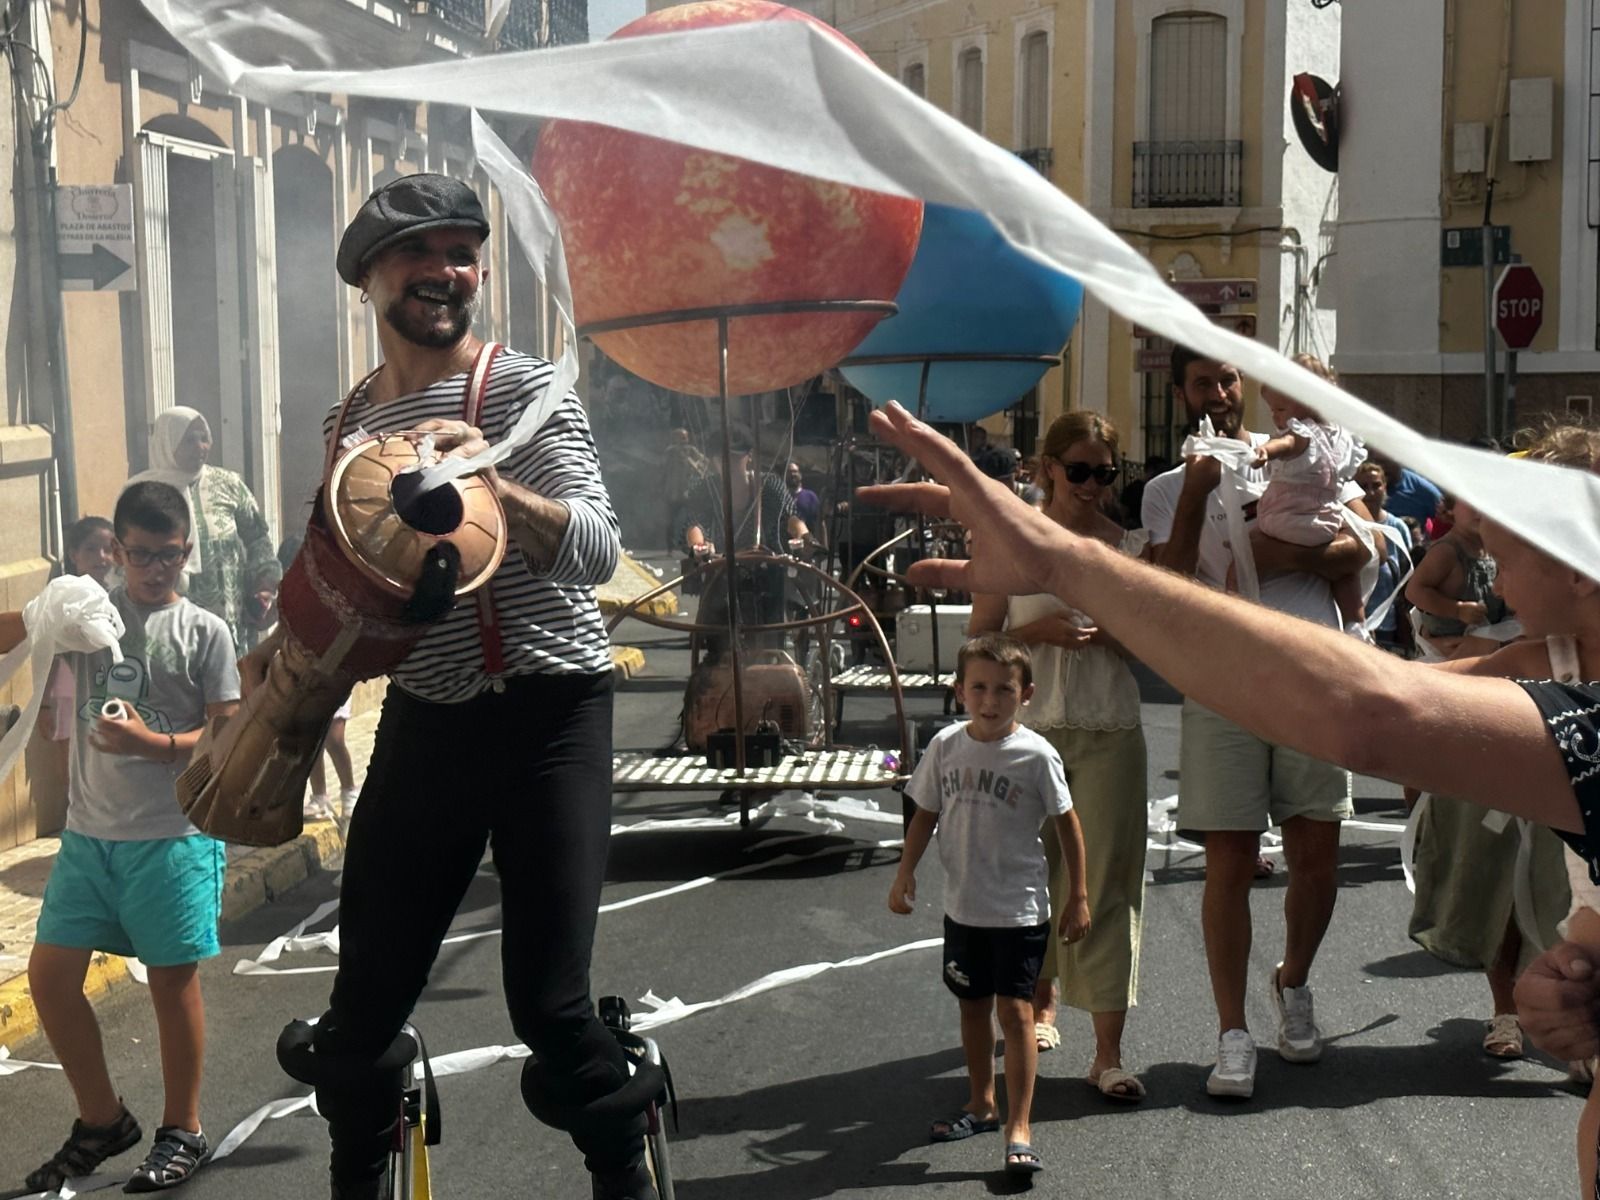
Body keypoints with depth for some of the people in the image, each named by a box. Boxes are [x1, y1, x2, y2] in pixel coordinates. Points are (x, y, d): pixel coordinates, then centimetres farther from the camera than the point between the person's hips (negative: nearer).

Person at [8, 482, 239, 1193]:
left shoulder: (204, 632, -3)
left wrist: (154, 744, -20)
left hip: (172, 836, -4)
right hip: (89, 833, 4)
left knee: (173, 980, 5)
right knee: (49, 975, 5)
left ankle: (182, 1132, 21)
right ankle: (102, 1121, 23)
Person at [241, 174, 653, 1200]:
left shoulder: (524, 389, -7)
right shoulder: (348, 422, 11)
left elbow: (597, 550, -21)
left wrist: (496, 485, -38)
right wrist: (294, 642, 8)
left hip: (548, 710, -5)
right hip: (425, 717, 5)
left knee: (548, 1002, -7)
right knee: (365, 998, 7)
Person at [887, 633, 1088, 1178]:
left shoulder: (1036, 755, -13)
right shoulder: (946, 745, -3)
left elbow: (1067, 823, -4)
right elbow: (927, 812, 8)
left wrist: (1077, 897, -3)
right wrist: (906, 872, 0)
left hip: (1020, 908, -4)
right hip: (963, 904, 5)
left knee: (1014, 1010, -7)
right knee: (972, 1005, 17)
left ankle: (1018, 1129, -1)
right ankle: (981, 1104, 35)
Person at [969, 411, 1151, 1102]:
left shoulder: (1131, 547, 7)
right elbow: (979, 638, 2)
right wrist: (1038, 631, -15)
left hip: (1110, 734, 0)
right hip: (1028, 727, 0)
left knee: (1107, 883, -3)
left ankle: (1108, 1051, 0)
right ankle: (1039, 1003, 32)